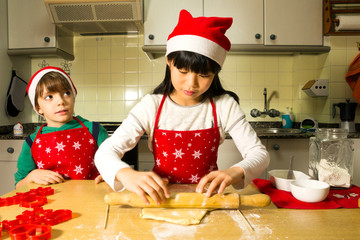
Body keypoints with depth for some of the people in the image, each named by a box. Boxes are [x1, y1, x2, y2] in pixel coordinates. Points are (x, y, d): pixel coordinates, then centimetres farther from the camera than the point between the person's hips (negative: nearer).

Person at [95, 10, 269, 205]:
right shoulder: (152, 106, -9)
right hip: (160, 197, 0)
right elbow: (105, 152, -14)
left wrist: (236, 173, -31)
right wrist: (127, 174, -37)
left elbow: (259, 153, -8)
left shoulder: (224, 106, -6)